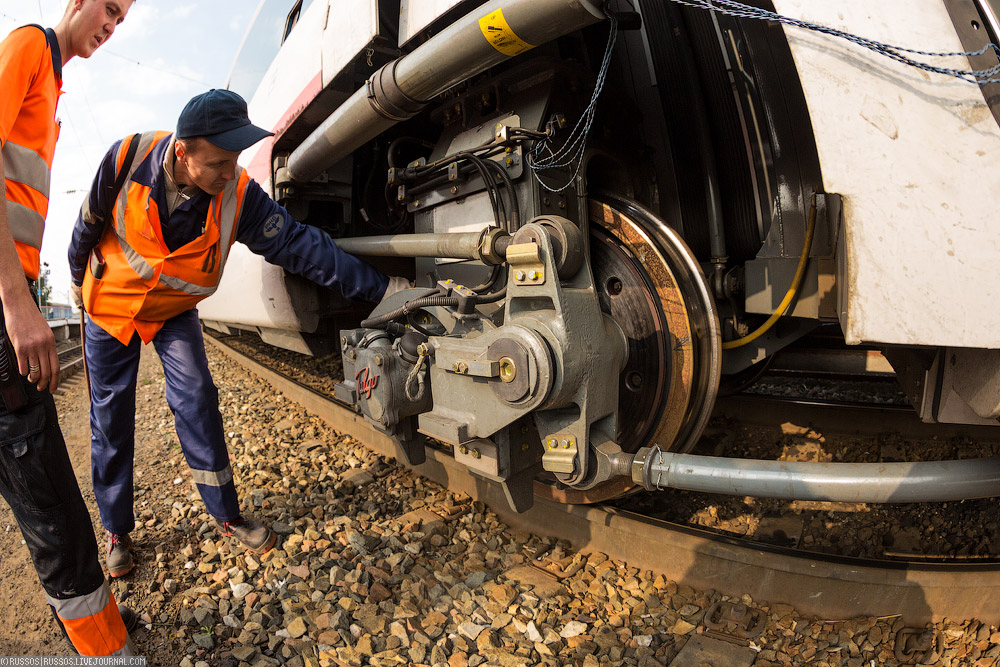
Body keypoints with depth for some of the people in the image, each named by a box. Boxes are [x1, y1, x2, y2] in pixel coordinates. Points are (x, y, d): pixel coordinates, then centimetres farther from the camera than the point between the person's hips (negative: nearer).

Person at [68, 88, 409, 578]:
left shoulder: (238, 195, -27)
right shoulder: (128, 158, -28)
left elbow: (301, 245, -32)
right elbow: (90, 223, -9)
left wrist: (386, 288, -39)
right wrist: (78, 279, 8)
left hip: (173, 311, 0)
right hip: (110, 303, 0)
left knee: (196, 403, -9)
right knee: (110, 419, 5)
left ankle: (226, 515, 8)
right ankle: (117, 531, 23)